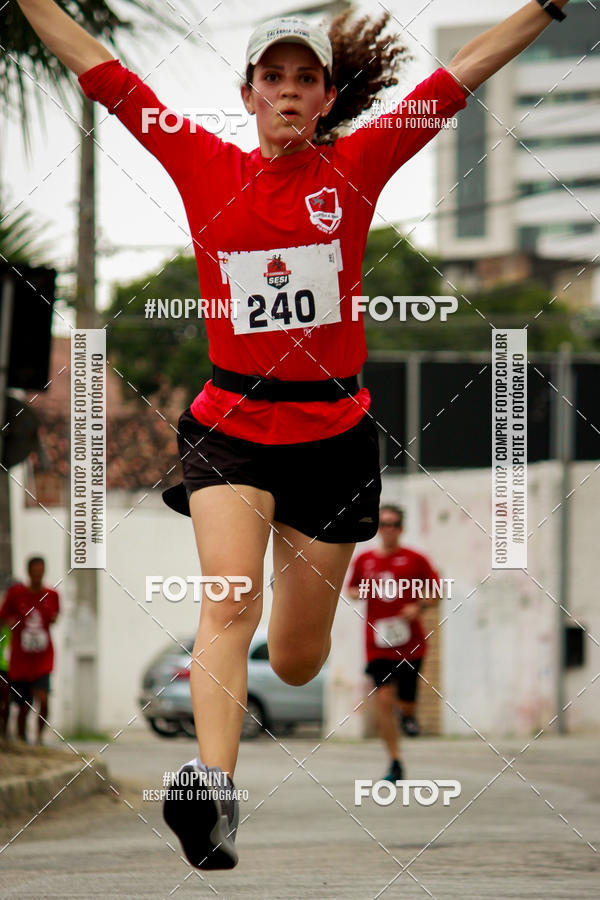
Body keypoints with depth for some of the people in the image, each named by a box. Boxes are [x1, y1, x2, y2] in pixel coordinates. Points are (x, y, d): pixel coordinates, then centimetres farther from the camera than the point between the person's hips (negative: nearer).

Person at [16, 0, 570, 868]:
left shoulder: (355, 168, 1)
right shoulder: (206, 168, 1)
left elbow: (466, 70, 1)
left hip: (332, 430, 1)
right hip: (230, 426, -1)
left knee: (297, 659, 9)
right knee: (228, 600, -25)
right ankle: (215, 787, -37)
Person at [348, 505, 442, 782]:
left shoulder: (415, 560, 1)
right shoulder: (364, 560, 6)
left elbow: (435, 592, 7)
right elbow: (352, 588, 20)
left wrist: (419, 606, -12)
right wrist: (358, 593, -3)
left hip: (410, 642, -1)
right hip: (378, 644, 1)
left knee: (405, 701, -3)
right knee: (383, 699, -10)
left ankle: (408, 715, 38)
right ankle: (395, 764, -1)